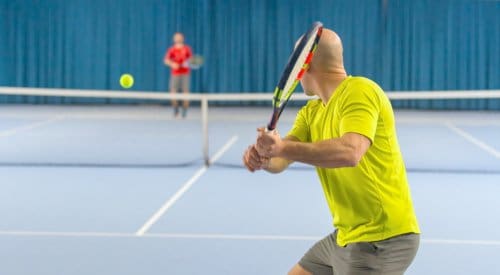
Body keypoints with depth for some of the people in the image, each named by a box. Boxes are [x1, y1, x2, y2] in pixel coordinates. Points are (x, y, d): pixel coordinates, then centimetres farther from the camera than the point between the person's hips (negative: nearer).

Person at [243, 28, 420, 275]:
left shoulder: (358, 91, -17)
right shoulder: (311, 112, 11)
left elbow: (350, 152, -35)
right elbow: (279, 160, -1)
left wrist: (284, 147, -39)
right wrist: (261, 157, -23)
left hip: (382, 239, -9)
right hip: (346, 237, 9)